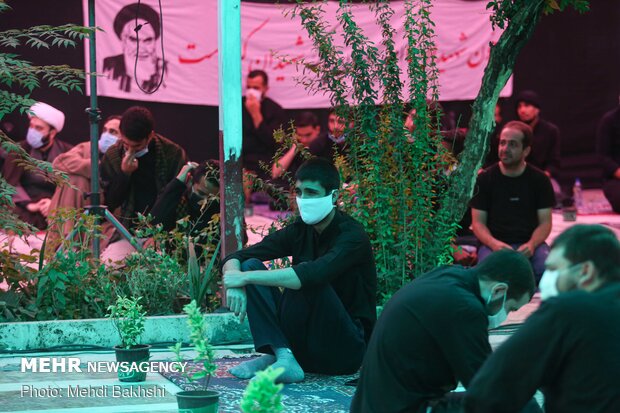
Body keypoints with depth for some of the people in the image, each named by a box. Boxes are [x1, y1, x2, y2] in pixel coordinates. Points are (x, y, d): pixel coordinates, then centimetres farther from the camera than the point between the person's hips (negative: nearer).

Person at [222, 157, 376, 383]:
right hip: (304, 345, 7)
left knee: (307, 281, -31)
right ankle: (282, 355, -22)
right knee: (250, 265, -8)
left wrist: (246, 277, -31)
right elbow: (235, 258, -2)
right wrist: (235, 281, -26)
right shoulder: (299, 231, 3)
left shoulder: (352, 236, -16)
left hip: (344, 350, -7)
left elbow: (313, 275, -36)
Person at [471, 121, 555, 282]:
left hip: (530, 243, 1)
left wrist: (532, 244, -18)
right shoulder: (485, 179, 4)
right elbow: (478, 222, 2)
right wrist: (494, 244, -19)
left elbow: (545, 222, 4)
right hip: (493, 243, -1)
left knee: (547, 269, -31)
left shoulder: (539, 180, 6)